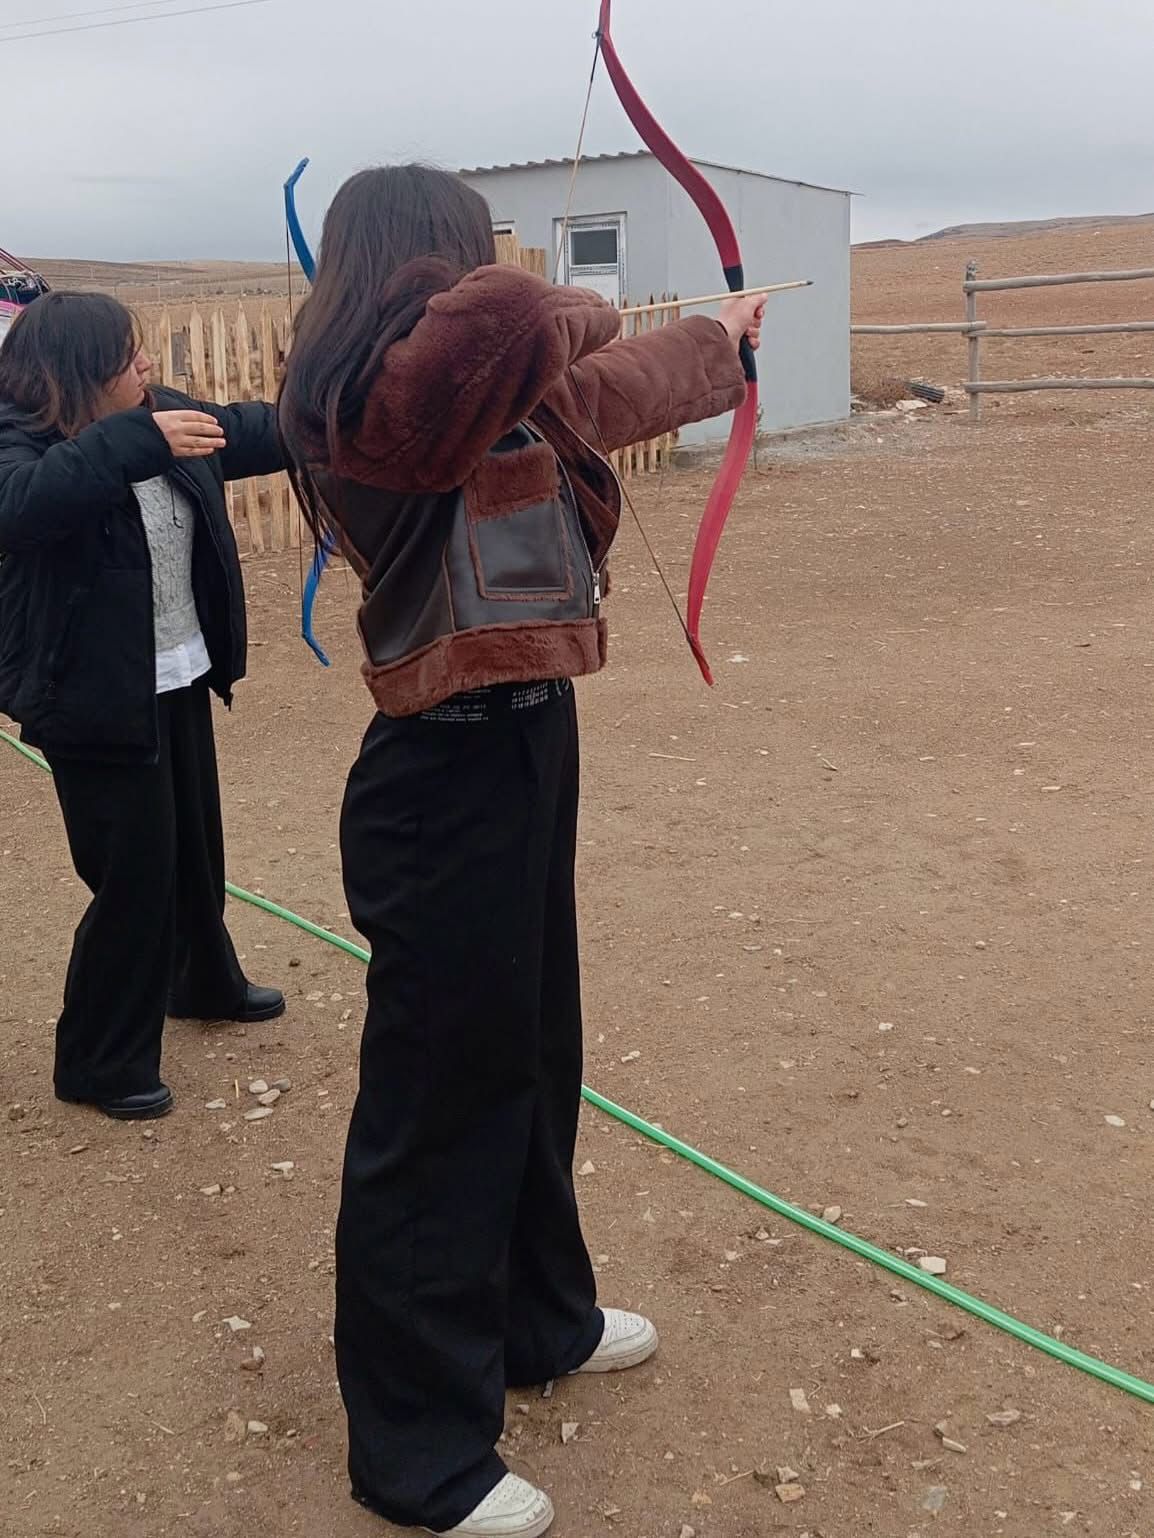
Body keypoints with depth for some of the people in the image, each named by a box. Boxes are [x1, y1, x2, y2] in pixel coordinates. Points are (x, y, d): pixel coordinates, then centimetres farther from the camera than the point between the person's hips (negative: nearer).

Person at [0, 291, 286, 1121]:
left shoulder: (157, 416, 1)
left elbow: (256, 431, 15)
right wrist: (136, 441, -48)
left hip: (179, 681, 8)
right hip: (97, 702, -8)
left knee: (195, 846, 24)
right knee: (135, 875, -1)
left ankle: (206, 982, 49)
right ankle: (100, 1062, 17)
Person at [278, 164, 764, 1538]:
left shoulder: (489, 401, 11)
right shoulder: (392, 395, -19)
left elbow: (585, 397, 30)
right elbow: (514, 321, -39)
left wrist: (716, 343, 43)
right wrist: (556, 321, -14)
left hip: (510, 752, 10)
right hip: (450, 780, -10)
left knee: (528, 1053, 23)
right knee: (439, 1098, 1)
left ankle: (536, 1320, 45)